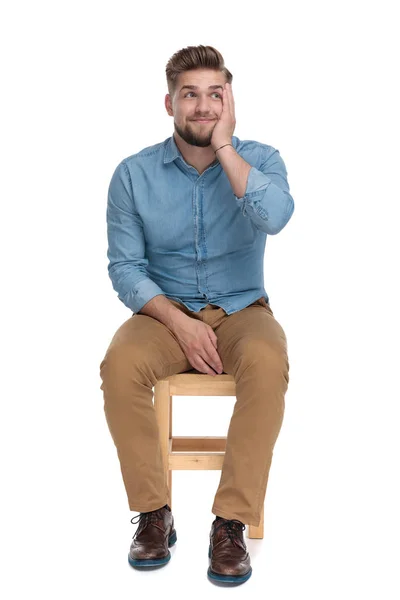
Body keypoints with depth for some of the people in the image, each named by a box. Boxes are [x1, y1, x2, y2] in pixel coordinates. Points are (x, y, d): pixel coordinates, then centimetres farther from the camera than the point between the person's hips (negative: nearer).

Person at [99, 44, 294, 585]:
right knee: (120, 364, -30)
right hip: (165, 311, 1)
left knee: (267, 361, -34)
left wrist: (223, 145, -20)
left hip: (241, 310, 0)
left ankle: (232, 521, -23)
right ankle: (154, 514, -14)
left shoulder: (259, 159, -2)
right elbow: (125, 267, -3)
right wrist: (178, 323, -18)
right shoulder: (134, 174, -2)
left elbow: (275, 217, -25)